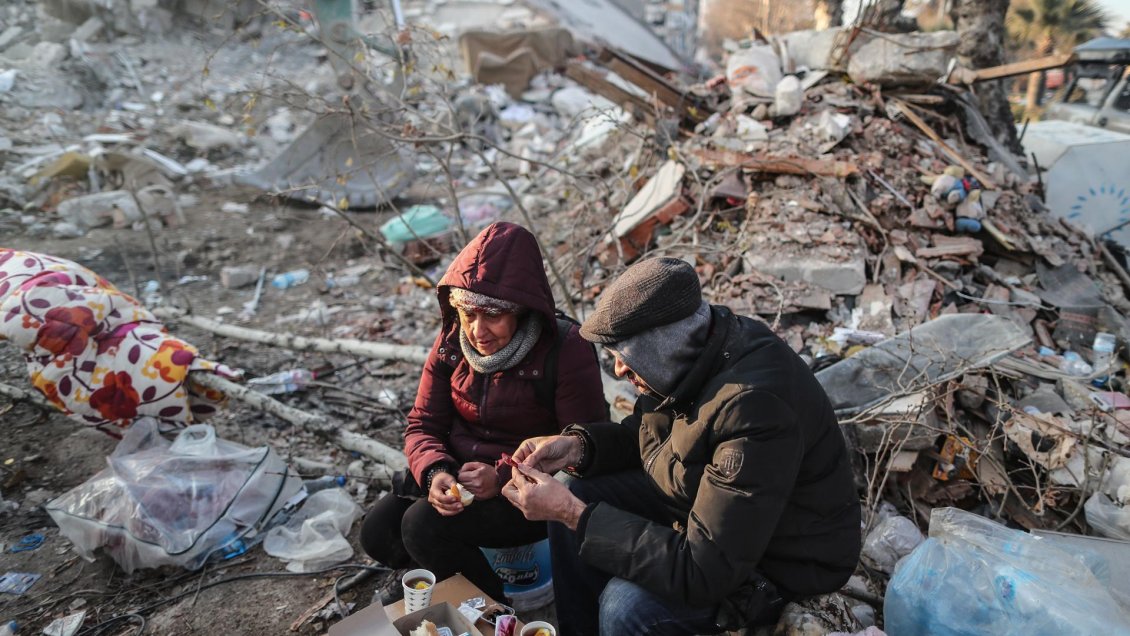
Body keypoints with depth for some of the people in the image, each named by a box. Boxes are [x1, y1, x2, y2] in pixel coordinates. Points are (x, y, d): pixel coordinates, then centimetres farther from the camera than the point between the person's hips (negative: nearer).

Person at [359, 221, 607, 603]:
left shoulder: (567, 351, -19)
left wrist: (503, 478, -28)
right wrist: (435, 472, -20)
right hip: (457, 472, 6)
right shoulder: (452, 343, -2)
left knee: (424, 526, -24)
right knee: (378, 532, -12)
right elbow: (423, 424, 2)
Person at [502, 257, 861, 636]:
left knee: (626, 605, -27)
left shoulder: (756, 409, -36)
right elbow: (642, 434, 8)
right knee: (578, 498, -1)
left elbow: (704, 573, -34)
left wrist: (573, 514, -32)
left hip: (784, 562, -8)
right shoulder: (692, 345, -11)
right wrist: (578, 446, -13)